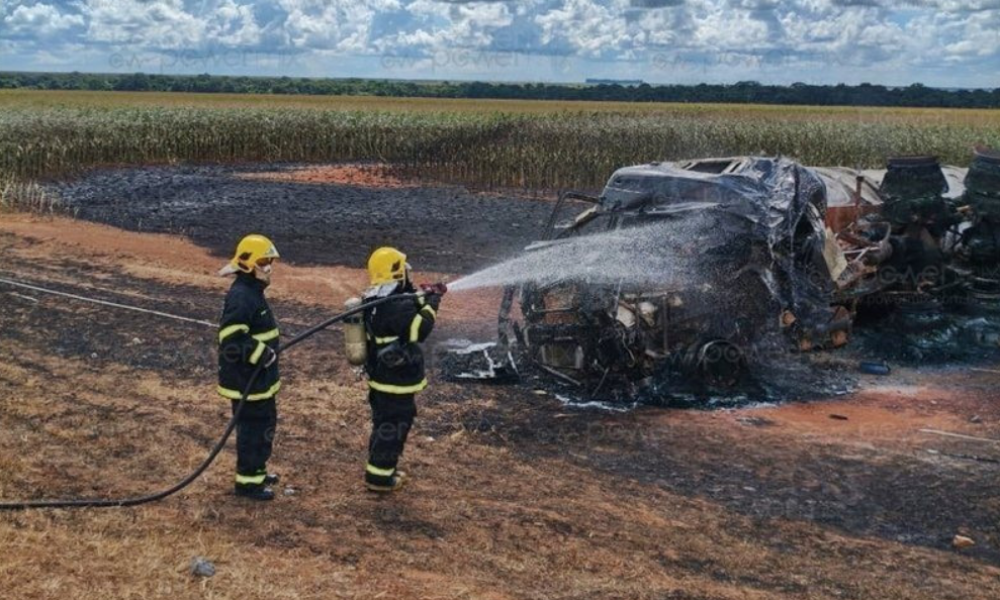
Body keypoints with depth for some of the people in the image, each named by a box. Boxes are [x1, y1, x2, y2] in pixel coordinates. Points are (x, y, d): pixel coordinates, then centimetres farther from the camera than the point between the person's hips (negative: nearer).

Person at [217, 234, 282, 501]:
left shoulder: (253, 292, 11)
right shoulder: (241, 297, -23)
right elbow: (231, 338, -30)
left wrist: (266, 352, 18)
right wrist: (261, 353, -27)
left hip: (259, 378, 10)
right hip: (247, 381, -10)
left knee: (265, 425, 21)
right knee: (253, 429, 1)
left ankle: (257, 471, 36)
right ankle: (248, 481, 13)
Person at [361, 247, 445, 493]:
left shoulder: (374, 301, 6)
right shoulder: (396, 307, -26)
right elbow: (418, 330, -28)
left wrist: (423, 297, 4)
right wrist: (431, 306, -18)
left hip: (380, 378, 10)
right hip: (396, 382, -10)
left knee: (384, 424, 22)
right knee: (393, 428, 3)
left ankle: (379, 468, 34)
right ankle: (379, 477, 11)